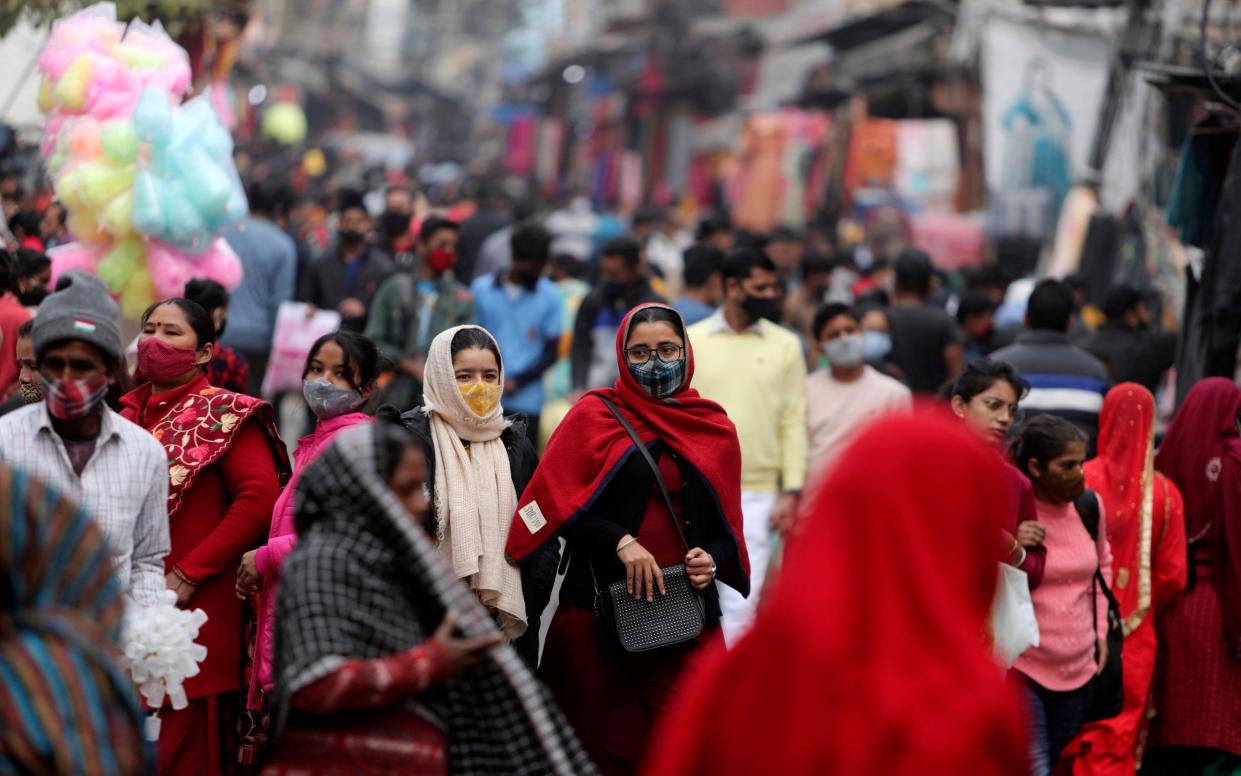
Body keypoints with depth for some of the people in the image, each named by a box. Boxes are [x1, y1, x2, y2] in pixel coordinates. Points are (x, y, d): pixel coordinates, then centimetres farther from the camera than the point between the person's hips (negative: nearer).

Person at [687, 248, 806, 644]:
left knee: (741, 603, -4)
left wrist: (791, 492, -3)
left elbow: (794, 422, 3)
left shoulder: (785, 346, 5)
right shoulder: (690, 342, 4)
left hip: (757, 496, 0)